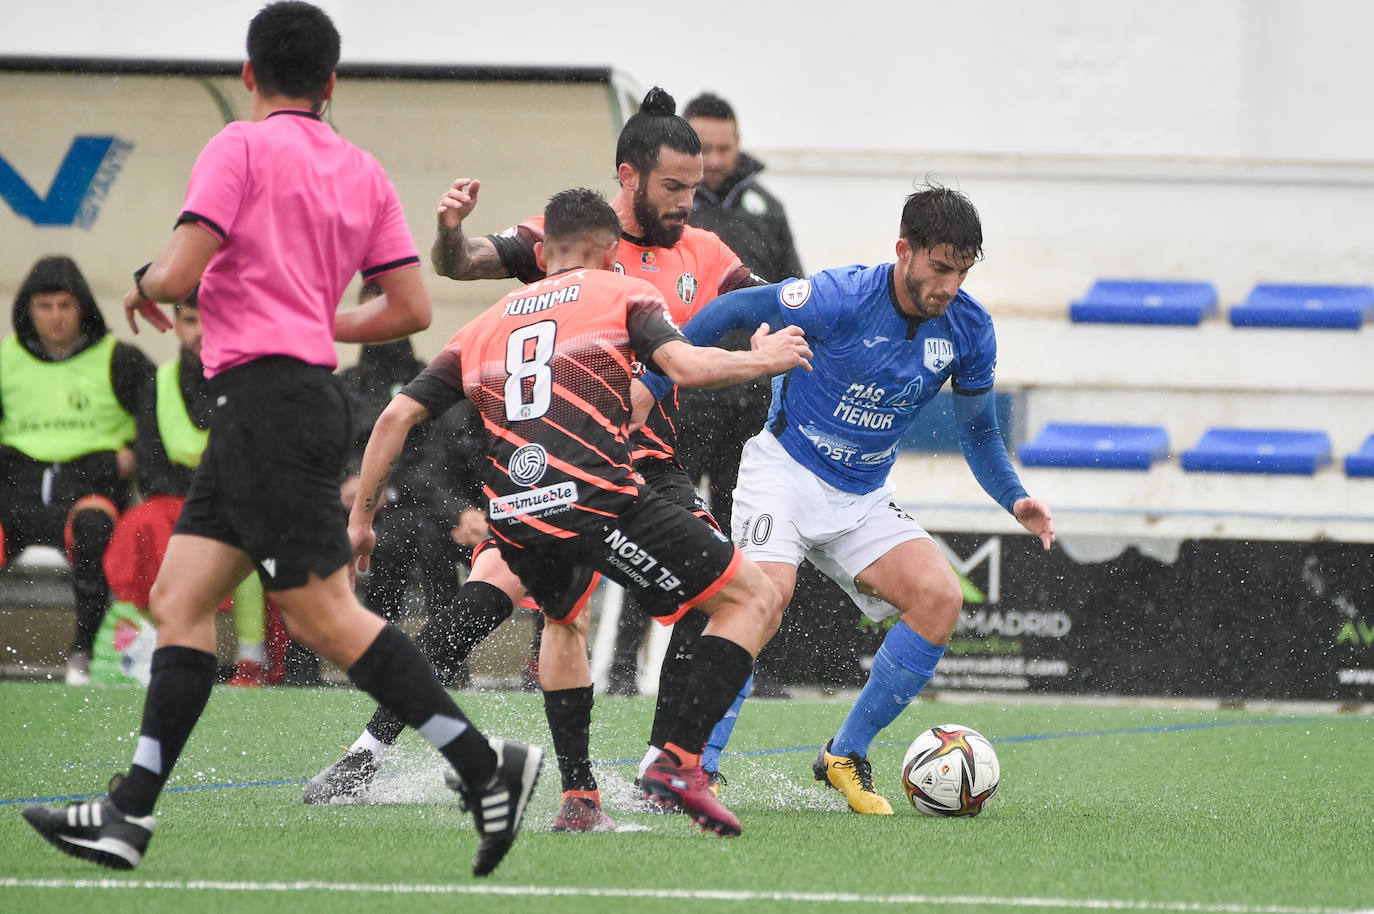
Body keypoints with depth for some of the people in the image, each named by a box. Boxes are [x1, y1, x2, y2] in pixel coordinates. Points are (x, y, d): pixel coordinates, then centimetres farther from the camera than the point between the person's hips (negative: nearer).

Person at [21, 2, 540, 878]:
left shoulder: (242, 148, -7)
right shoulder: (362, 171, 14)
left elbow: (180, 272, -15)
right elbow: (411, 308, 11)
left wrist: (144, 287, 8)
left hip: (266, 395, -9)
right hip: (311, 394, 9)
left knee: (326, 613, -10)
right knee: (179, 599, 8)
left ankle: (486, 766, -13)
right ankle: (130, 815, 4)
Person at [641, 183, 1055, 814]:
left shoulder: (968, 329, -6)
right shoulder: (840, 300, -22)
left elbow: (978, 431, 10)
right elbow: (730, 313, -12)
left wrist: (1015, 499, -5)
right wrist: (651, 385, -14)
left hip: (864, 499, 5)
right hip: (787, 470, -5)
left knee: (941, 598, -15)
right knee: (765, 594, -29)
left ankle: (846, 756, -2)